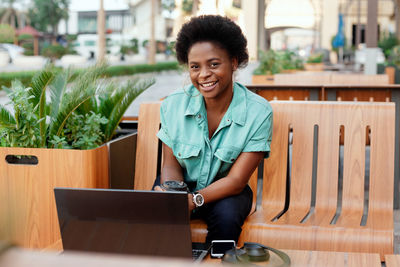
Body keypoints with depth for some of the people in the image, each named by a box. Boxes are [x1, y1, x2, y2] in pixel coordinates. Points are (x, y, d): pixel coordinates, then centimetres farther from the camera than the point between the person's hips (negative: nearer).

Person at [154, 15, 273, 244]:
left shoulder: (259, 112, -18)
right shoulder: (173, 105, -11)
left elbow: (236, 180, -19)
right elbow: (171, 165, -5)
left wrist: (194, 200, -36)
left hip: (225, 191, -1)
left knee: (226, 218, -33)